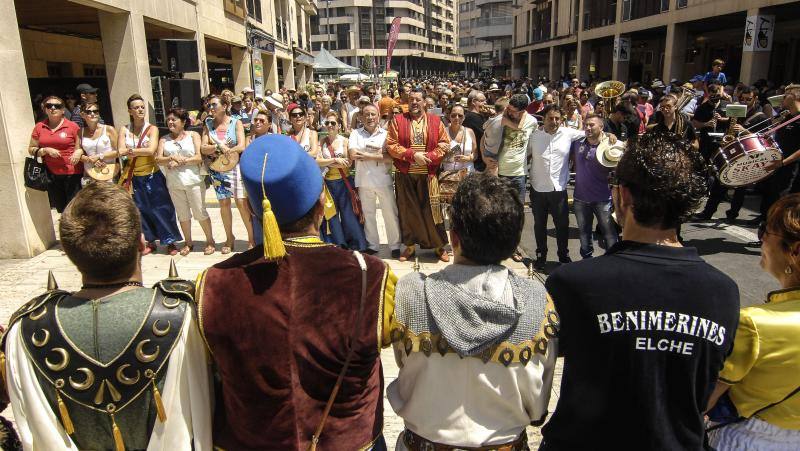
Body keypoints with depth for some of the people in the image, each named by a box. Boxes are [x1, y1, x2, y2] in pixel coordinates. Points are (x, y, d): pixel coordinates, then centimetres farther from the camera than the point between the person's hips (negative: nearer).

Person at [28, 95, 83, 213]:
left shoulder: (72, 126, -2)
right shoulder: (39, 127, 8)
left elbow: (81, 147, 3)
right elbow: (31, 149, 11)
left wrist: (79, 152, -20)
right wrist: (46, 150, -8)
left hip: (72, 173, -4)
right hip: (51, 175, 4)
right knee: (60, 209, 11)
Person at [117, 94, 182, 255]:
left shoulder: (152, 129, -4)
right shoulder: (124, 130, 3)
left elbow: (151, 150, -18)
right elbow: (121, 151, -9)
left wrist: (132, 151, -12)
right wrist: (142, 150, -19)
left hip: (152, 176, -3)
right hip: (134, 177, 3)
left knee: (161, 208, 0)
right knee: (141, 210, 9)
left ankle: (170, 242, 11)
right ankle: (150, 242, 22)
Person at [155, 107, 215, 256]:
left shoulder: (193, 135, 4)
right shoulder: (164, 140, 12)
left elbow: (199, 157, -6)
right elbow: (158, 159, 1)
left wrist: (181, 161, -15)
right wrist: (172, 158, -17)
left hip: (193, 180, -3)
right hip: (174, 183, 3)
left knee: (200, 213, -1)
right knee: (182, 214, 9)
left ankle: (210, 241, 12)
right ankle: (188, 242, 22)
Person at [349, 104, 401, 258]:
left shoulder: (386, 134, 2)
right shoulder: (355, 133, 6)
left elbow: (390, 158, -9)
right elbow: (353, 154, -9)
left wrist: (366, 155, -10)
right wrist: (378, 154, -9)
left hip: (383, 180, -2)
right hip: (364, 181, 2)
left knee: (390, 213, 2)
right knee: (368, 214, 12)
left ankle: (395, 246, 14)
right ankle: (372, 245, 24)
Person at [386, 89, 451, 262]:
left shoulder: (435, 121, 5)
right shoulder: (397, 120, 2)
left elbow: (445, 144, 2)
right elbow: (391, 145, -5)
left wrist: (428, 156, -14)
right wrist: (413, 155, -15)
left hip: (428, 175, 0)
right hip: (405, 176, 0)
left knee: (432, 210, 3)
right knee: (407, 210, 8)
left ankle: (439, 246, 17)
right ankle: (410, 245, 22)